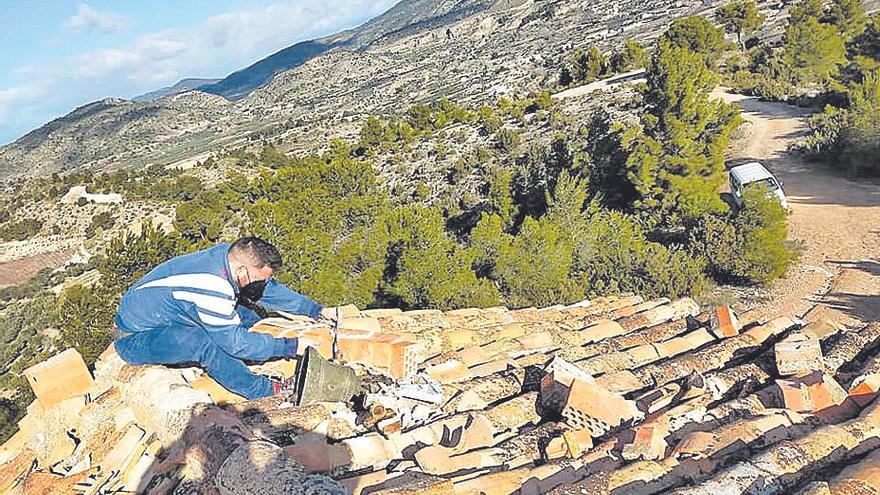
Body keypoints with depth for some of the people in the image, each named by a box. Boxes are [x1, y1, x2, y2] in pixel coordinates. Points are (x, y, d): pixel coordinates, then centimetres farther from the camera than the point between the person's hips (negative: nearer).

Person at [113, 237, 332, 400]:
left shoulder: (229, 255, -12)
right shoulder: (211, 288, -36)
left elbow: (270, 289, -1)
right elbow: (236, 343, -30)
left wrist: (318, 310, -3)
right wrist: (292, 346, -27)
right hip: (132, 340, -9)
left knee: (239, 311, -1)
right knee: (207, 342, -32)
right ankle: (269, 393, -18)